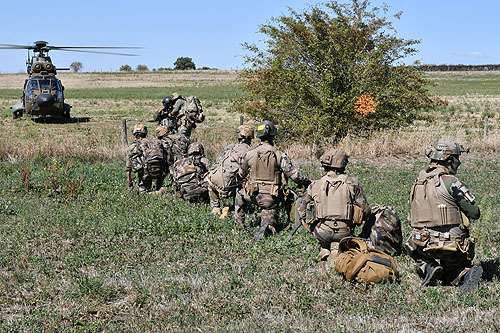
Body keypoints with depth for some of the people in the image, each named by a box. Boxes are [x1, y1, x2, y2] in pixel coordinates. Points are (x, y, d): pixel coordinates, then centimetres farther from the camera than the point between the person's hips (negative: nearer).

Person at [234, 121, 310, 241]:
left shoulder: (250, 154, -2)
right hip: (271, 198, -2)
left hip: (253, 195, 2)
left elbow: (241, 174, 11)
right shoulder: (280, 155, -7)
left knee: (240, 195, 32)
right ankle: (266, 225, -15)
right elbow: (294, 174, -8)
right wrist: (307, 182, 9)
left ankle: (239, 223, 28)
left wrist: (238, 178, 35)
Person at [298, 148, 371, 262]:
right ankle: (337, 247, 2)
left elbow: (302, 212, 8)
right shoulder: (352, 183, -1)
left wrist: (312, 230, 22)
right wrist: (356, 221, 18)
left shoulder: (315, 185, 2)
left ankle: (325, 248, 14)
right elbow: (365, 210, -2)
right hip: (344, 233, -1)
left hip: (322, 234, 1)